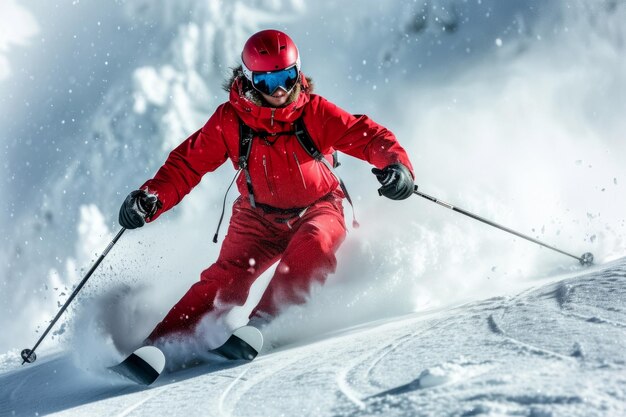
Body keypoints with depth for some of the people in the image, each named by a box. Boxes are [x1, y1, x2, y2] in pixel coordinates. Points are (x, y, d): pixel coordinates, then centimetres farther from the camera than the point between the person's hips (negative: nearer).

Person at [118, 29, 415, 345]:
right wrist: (152, 198, -21)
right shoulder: (230, 121, -10)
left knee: (312, 247, -34)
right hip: (260, 217, 0)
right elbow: (188, 162, -6)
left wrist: (395, 163, -37)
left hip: (316, 209, 0)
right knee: (228, 276, -20)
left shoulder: (314, 112, -14)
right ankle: (166, 341, -19)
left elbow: (367, 136, -16)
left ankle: (266, 321, -33)